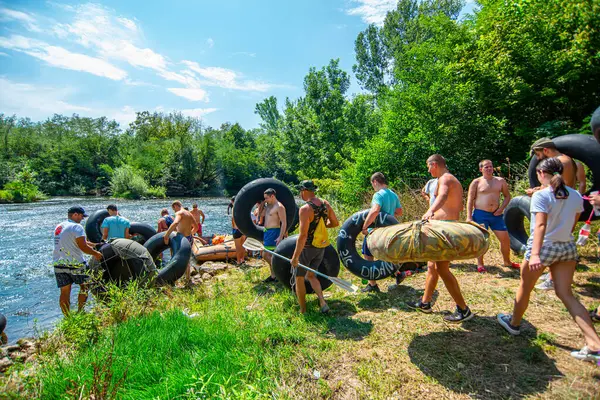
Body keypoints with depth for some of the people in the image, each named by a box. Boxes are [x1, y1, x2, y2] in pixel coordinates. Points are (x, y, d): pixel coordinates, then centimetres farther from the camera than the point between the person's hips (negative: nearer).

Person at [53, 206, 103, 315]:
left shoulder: (58, 227, 16)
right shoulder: (76, 227, -12)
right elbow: (82, 246, -17)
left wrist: (95, 245, 23)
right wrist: (96, 253, -3)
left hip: (58, 264, 7)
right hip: (75, 264, -7)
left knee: (65, 292, 9)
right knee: (84, 286, 11)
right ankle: (80, 312, 15)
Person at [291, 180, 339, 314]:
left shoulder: (305, 209, -22)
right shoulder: (325, 204, -1)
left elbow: (303, 235, -25)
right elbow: (335, 223, 9)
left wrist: (295, 256, -20)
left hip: (307, 248, -7)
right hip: (321, 247, 7)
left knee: (299, 278, 12)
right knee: (311, 275, 24)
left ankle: (302, 310, 21)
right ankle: (322, 302, 9)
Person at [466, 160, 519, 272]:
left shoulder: (500, 181, 10)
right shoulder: (476, 182, -1)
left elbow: (507, 196, 19)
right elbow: (470, 200, -4)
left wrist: (502, 208, 1)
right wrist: (469, 217, -11)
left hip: (496, 215, 4)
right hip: (480, 214, -4)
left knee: (505, 239, 6)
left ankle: (507, 262, 29)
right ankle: (480, 264, 11)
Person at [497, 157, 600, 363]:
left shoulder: (541, 195, -16)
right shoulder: (575, 196, 4)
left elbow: (541, 225, -28)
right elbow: (572, 224, 11)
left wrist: (535, 254, -36)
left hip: (544, 247, -6)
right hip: (567, 248, 6)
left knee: (524, 288, 14)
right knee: (566, 294, 10)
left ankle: (514, 323, 33)